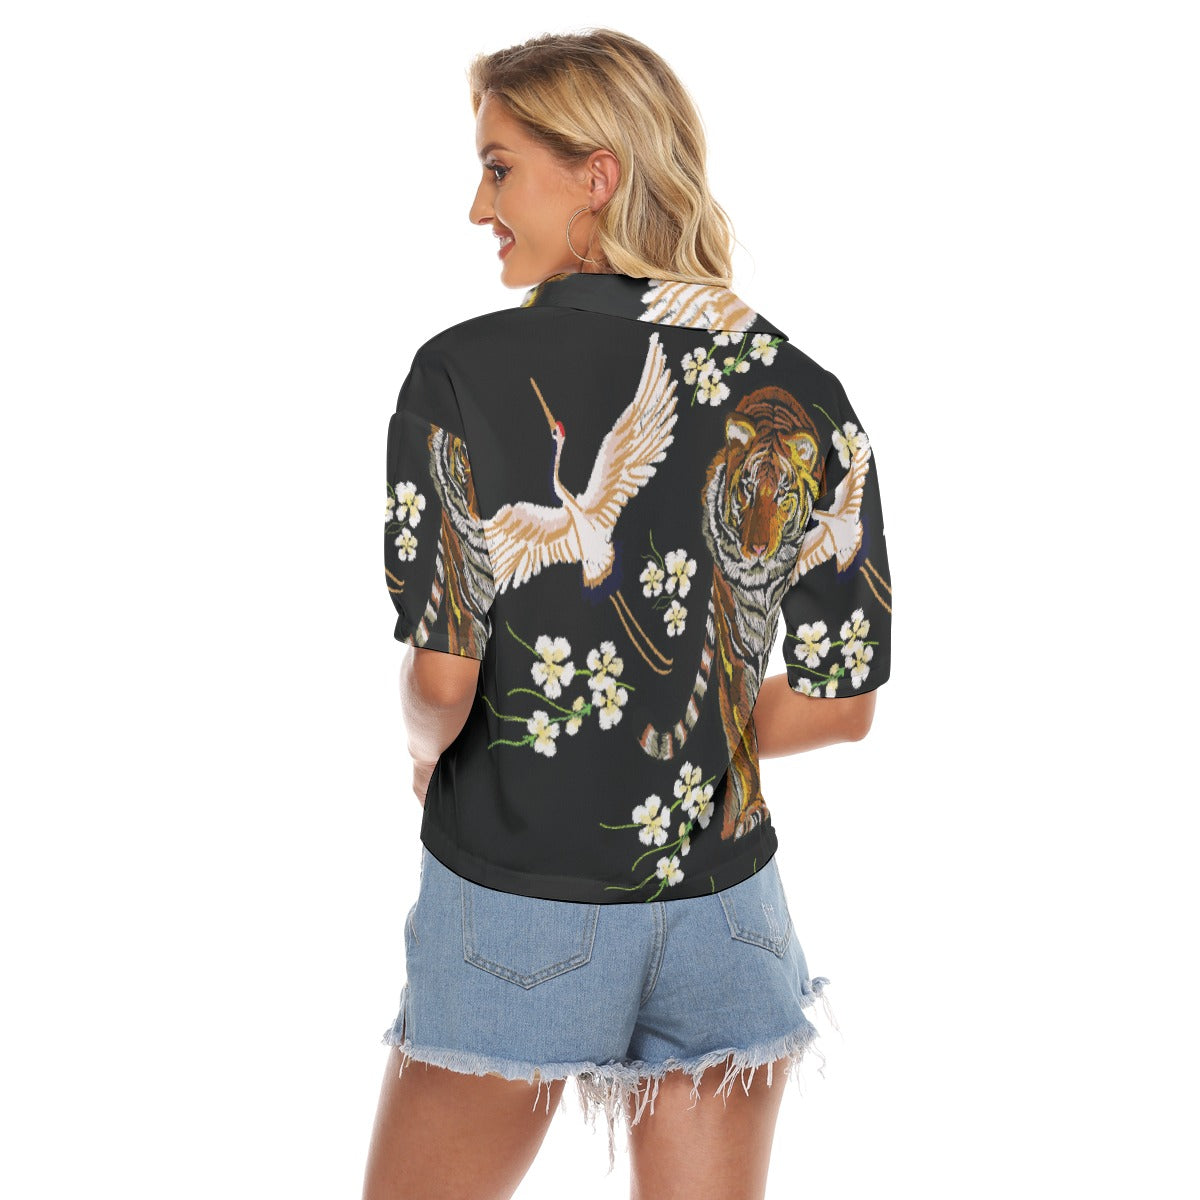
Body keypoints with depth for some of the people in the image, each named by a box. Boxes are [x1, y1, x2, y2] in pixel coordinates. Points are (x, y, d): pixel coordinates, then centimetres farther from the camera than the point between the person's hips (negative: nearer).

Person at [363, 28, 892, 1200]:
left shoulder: (462, 370, -13)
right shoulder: (801, 396, -4)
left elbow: (440, 677, -17)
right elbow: (841, 699, -1)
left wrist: (432, 749, 5)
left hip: (512, 906, -3)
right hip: (721, 908, 3)